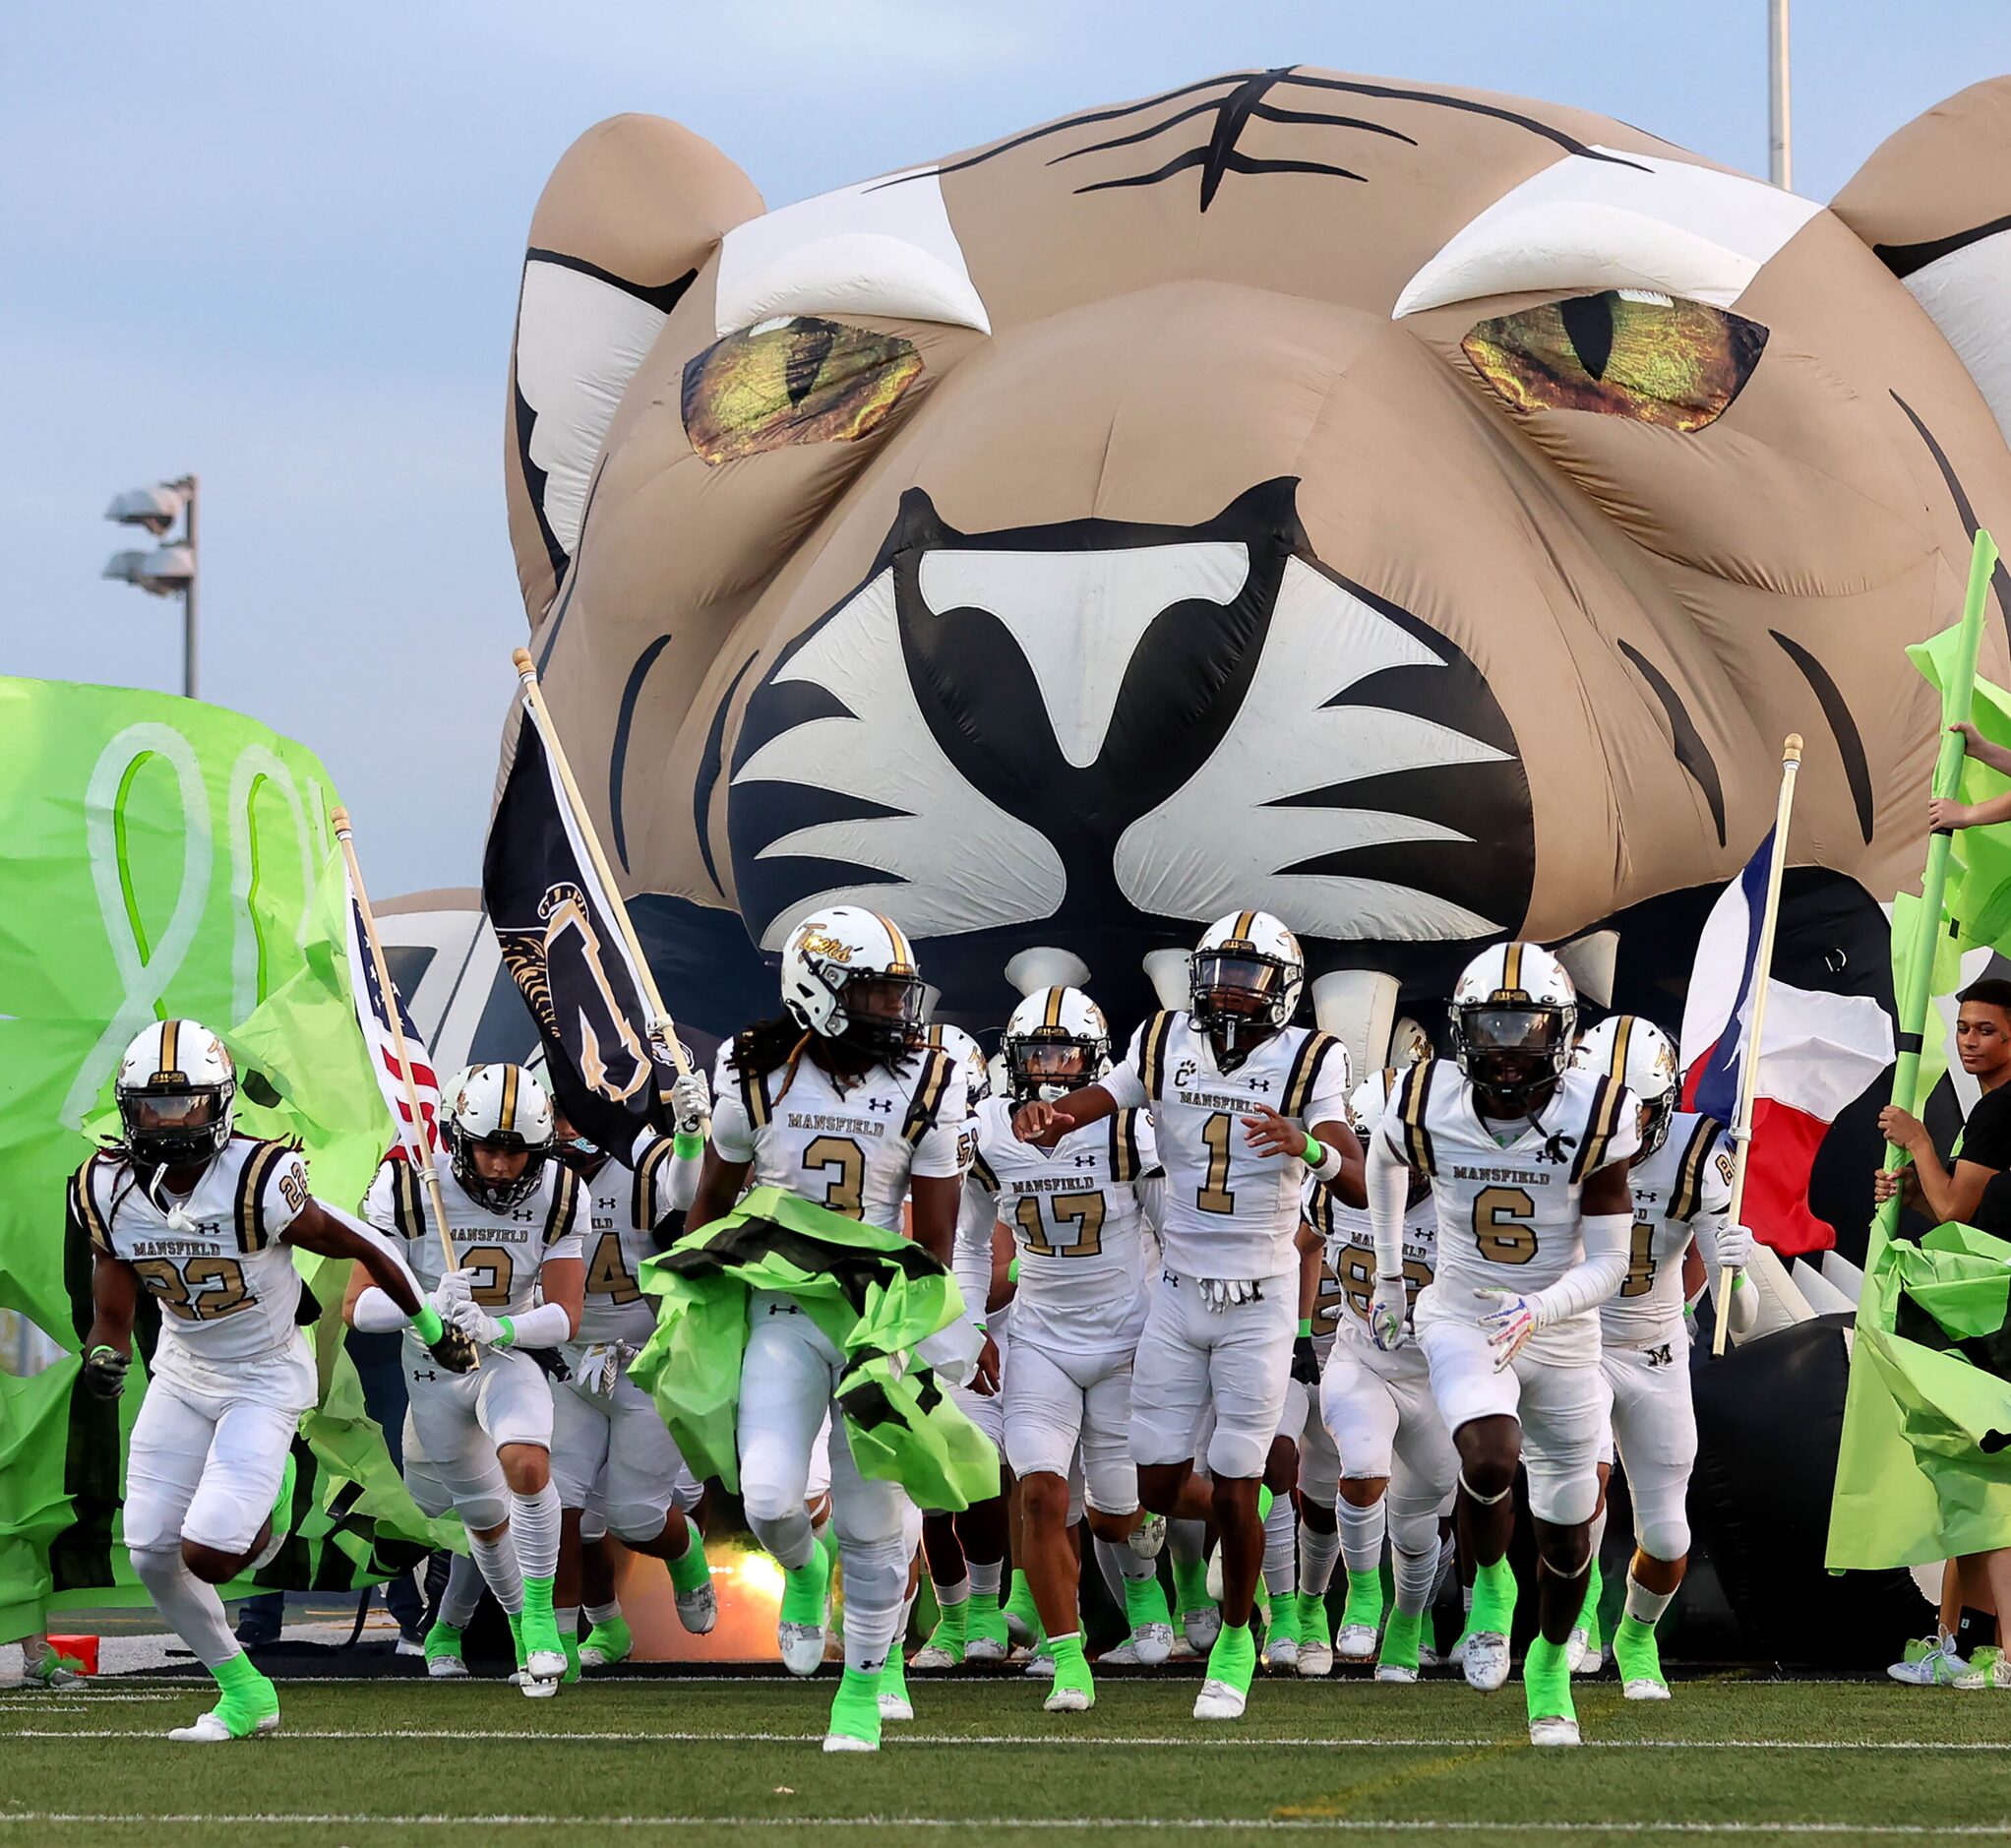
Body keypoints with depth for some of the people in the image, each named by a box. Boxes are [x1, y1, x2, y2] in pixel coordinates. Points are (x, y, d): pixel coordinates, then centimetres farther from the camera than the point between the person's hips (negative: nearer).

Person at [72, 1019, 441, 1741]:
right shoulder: (107, 1192, -13)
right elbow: (112, 1313, -2)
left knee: (206, 1556, -17)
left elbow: (359, 1248, -12)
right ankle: (243, 1693, 21)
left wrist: (427, 1326, 1)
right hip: (184, 1374, 5)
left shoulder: (259, 1186, -27)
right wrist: (104, 1358, -26)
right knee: (151, 1553, 0)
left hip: (265, 1377, -5)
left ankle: (268, 1499, 20)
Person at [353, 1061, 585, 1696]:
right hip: (433, 1366, 1)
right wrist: (429, 1306, -42)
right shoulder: (409, 1188, -21)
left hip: (511, 1355, -1)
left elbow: (564, 1316, -17)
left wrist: (494, 1328, -37)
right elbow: (358, 1306, -22)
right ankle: (520, 1622, 41)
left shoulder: (559, 1194, -16)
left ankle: (540, 1612, -13)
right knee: (486, 1518, 13)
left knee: (527, 1466, -30)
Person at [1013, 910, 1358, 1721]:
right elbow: (1087, 1106, -10)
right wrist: (1042, 1116, -35)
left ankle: (1235, 1642, 20)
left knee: (1234, 1489, -2)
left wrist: (1310, 1146, -45)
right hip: (1179, 1293, 3)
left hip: (1260, 1302, -3)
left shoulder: (1308, 1062, -10)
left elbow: (1357, 1183, -22)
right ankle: (1242, 1518, 37)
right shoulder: (1165, 1045, -1)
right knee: (1160, 1486, 4)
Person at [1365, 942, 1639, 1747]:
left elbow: (1608, 1264, -15)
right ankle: (1490, 1584, 0)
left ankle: (1550, 1662, 40)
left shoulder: (1596, 1119, -17)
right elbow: (1384, 1161, 13)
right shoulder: (1426, 1108, -13)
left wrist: (1537, 1310, -32)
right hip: (1461, 1321, -1)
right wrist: (1387, 1271, 18)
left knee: (1566, 1534, 11)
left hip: (1562, 1338, 1)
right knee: (1491, 1459, -31)